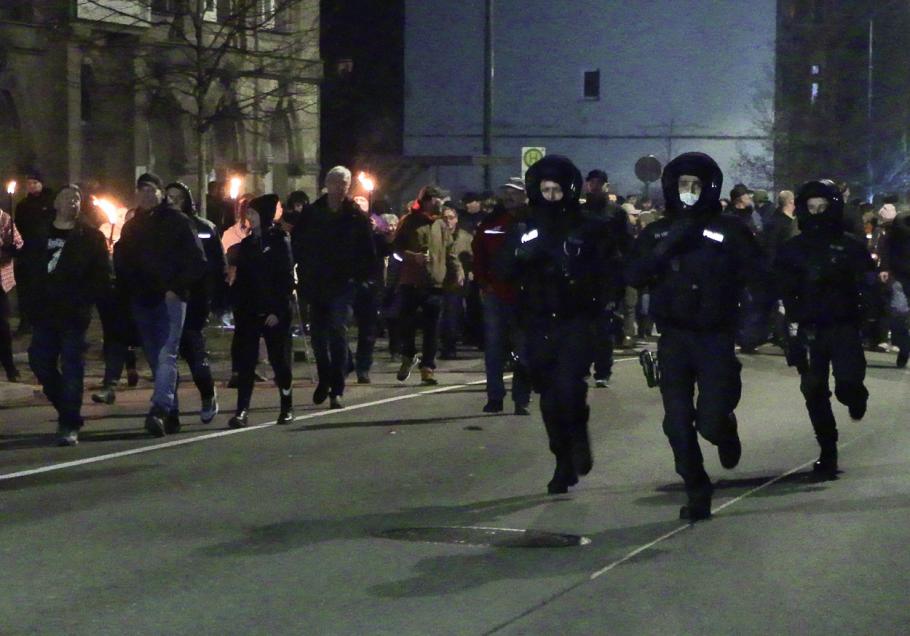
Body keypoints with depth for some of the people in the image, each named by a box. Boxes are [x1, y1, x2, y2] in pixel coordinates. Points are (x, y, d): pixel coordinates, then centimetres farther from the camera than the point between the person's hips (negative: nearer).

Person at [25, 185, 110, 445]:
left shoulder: (90, 237, 3)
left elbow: (102, 276, -1)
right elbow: (26, 270, 16)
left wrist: (83, 300, -13)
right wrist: (31, 301, 5)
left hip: (74, 315, -4)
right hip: (44, 314, 4)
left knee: (72, 369, -8)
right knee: (41, 364, 4)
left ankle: (69, 425, -7)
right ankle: (68, 413, 21)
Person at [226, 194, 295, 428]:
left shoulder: (279, 241, -5)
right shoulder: (246, 243, 12)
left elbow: (286, 278, -10)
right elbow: (240, 278, 15)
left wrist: (278, 311, -16)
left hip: (273, 313, -5)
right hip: (248, 312, 5)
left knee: (279, 360, 4)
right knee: (244, 361, -2)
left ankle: (287, 408, 17)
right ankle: (242, 410, -3)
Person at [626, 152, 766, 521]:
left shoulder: (728, 230, -1)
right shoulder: (657, 232, 8)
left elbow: (758, 277, -4)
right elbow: (633, 276, -5)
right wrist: (664, 249, -15)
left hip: (716, 338, -2)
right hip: (673, 338, 3)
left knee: (711, 421, -8)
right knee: (678, 424, 0)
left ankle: (725, 431, 30)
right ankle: (697, 495, 15)